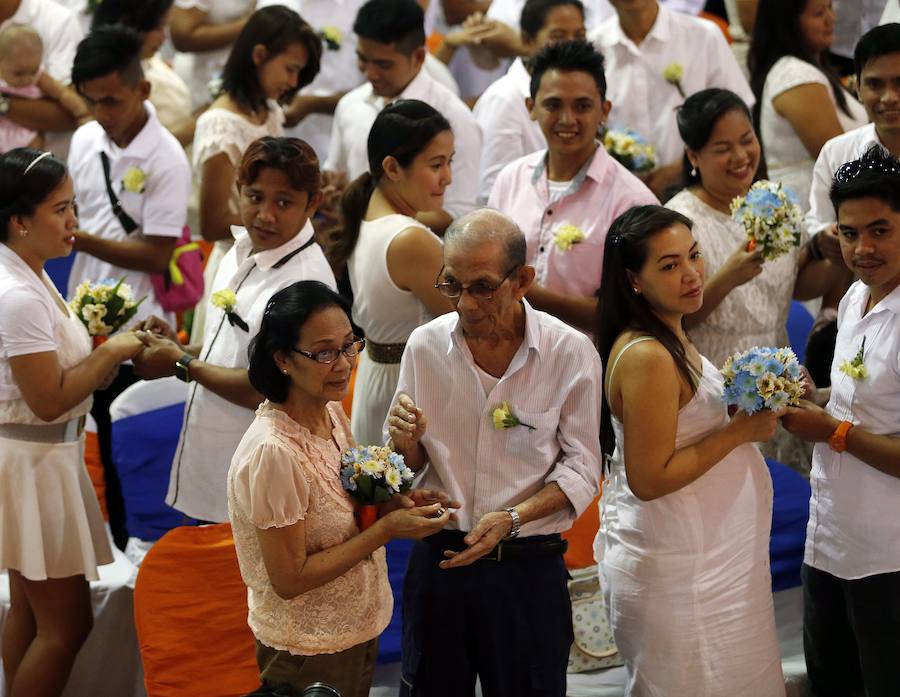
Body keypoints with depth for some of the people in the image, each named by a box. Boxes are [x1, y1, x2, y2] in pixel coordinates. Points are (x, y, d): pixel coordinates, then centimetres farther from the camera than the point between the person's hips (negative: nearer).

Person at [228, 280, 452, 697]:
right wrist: (386, 529, -24)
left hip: (356, 631, 8)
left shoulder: (332, 413, -3)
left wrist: (393, 506, -8)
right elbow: (290, 579, -24)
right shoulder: (274, 451, -28)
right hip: (310, 651, -8)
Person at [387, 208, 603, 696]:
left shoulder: (570, 353, -10)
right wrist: (404, 439, -15)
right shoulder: (425, 345, -2)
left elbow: (581, 468, -6)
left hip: (528, 568, -2)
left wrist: (512, 519, -20)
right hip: (438, 558, 2)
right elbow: (412, 464, 7)